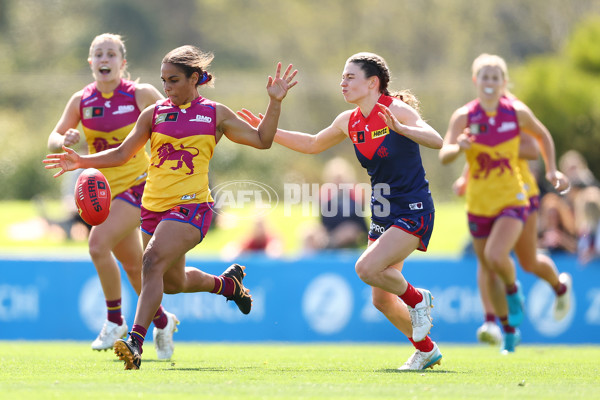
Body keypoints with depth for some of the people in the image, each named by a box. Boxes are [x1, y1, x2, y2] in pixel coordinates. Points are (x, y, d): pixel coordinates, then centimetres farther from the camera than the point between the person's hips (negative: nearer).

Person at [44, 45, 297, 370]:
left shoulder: (215, 114, 5)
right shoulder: (154, 114, 10)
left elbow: (262, 141, 11)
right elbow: (123, 153, 13)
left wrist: (275, 102, 1)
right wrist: (83, 162, -1)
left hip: (190, 207, -5)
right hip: (153, 207, 5)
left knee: (153, 261, -27)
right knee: (174, 282, 18)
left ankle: (136, 342, -33)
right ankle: (227, 283, 49)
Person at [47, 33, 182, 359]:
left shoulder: (141, 94, -9)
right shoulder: (81, 100, 0)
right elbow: (53, 140, 5)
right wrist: (64, 140, -18)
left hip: (137, 185, -4)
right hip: (103, 189, 4)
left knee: (98, 243, -24)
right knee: (132, 266, 12)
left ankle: (115, 320, -9)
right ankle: (162, 320, 36)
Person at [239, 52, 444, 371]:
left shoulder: (396, 110, -15)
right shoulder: (349, 122, 5)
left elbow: (437, 141, -29)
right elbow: (312, 144, 22)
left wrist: (401, 129, -44)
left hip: (413, 212, -8)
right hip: (382, 215, 8)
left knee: (367, 267, -26)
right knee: (382, 300, 6)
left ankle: (417, 299, 2)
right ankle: (426, 349, 27)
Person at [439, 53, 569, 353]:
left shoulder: (517, 112, -6)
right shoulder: (464, 117, -7)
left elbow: (543, 137, 14)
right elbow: (444, 156, -18)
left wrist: (551, 170, 12)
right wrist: (459, 148, -39)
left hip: (512, 199, -2)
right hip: (478, 203, 2)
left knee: (496, 255, -26)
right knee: (488, 270, 10)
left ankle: (513, 291, 8)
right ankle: (509, 332, 30)